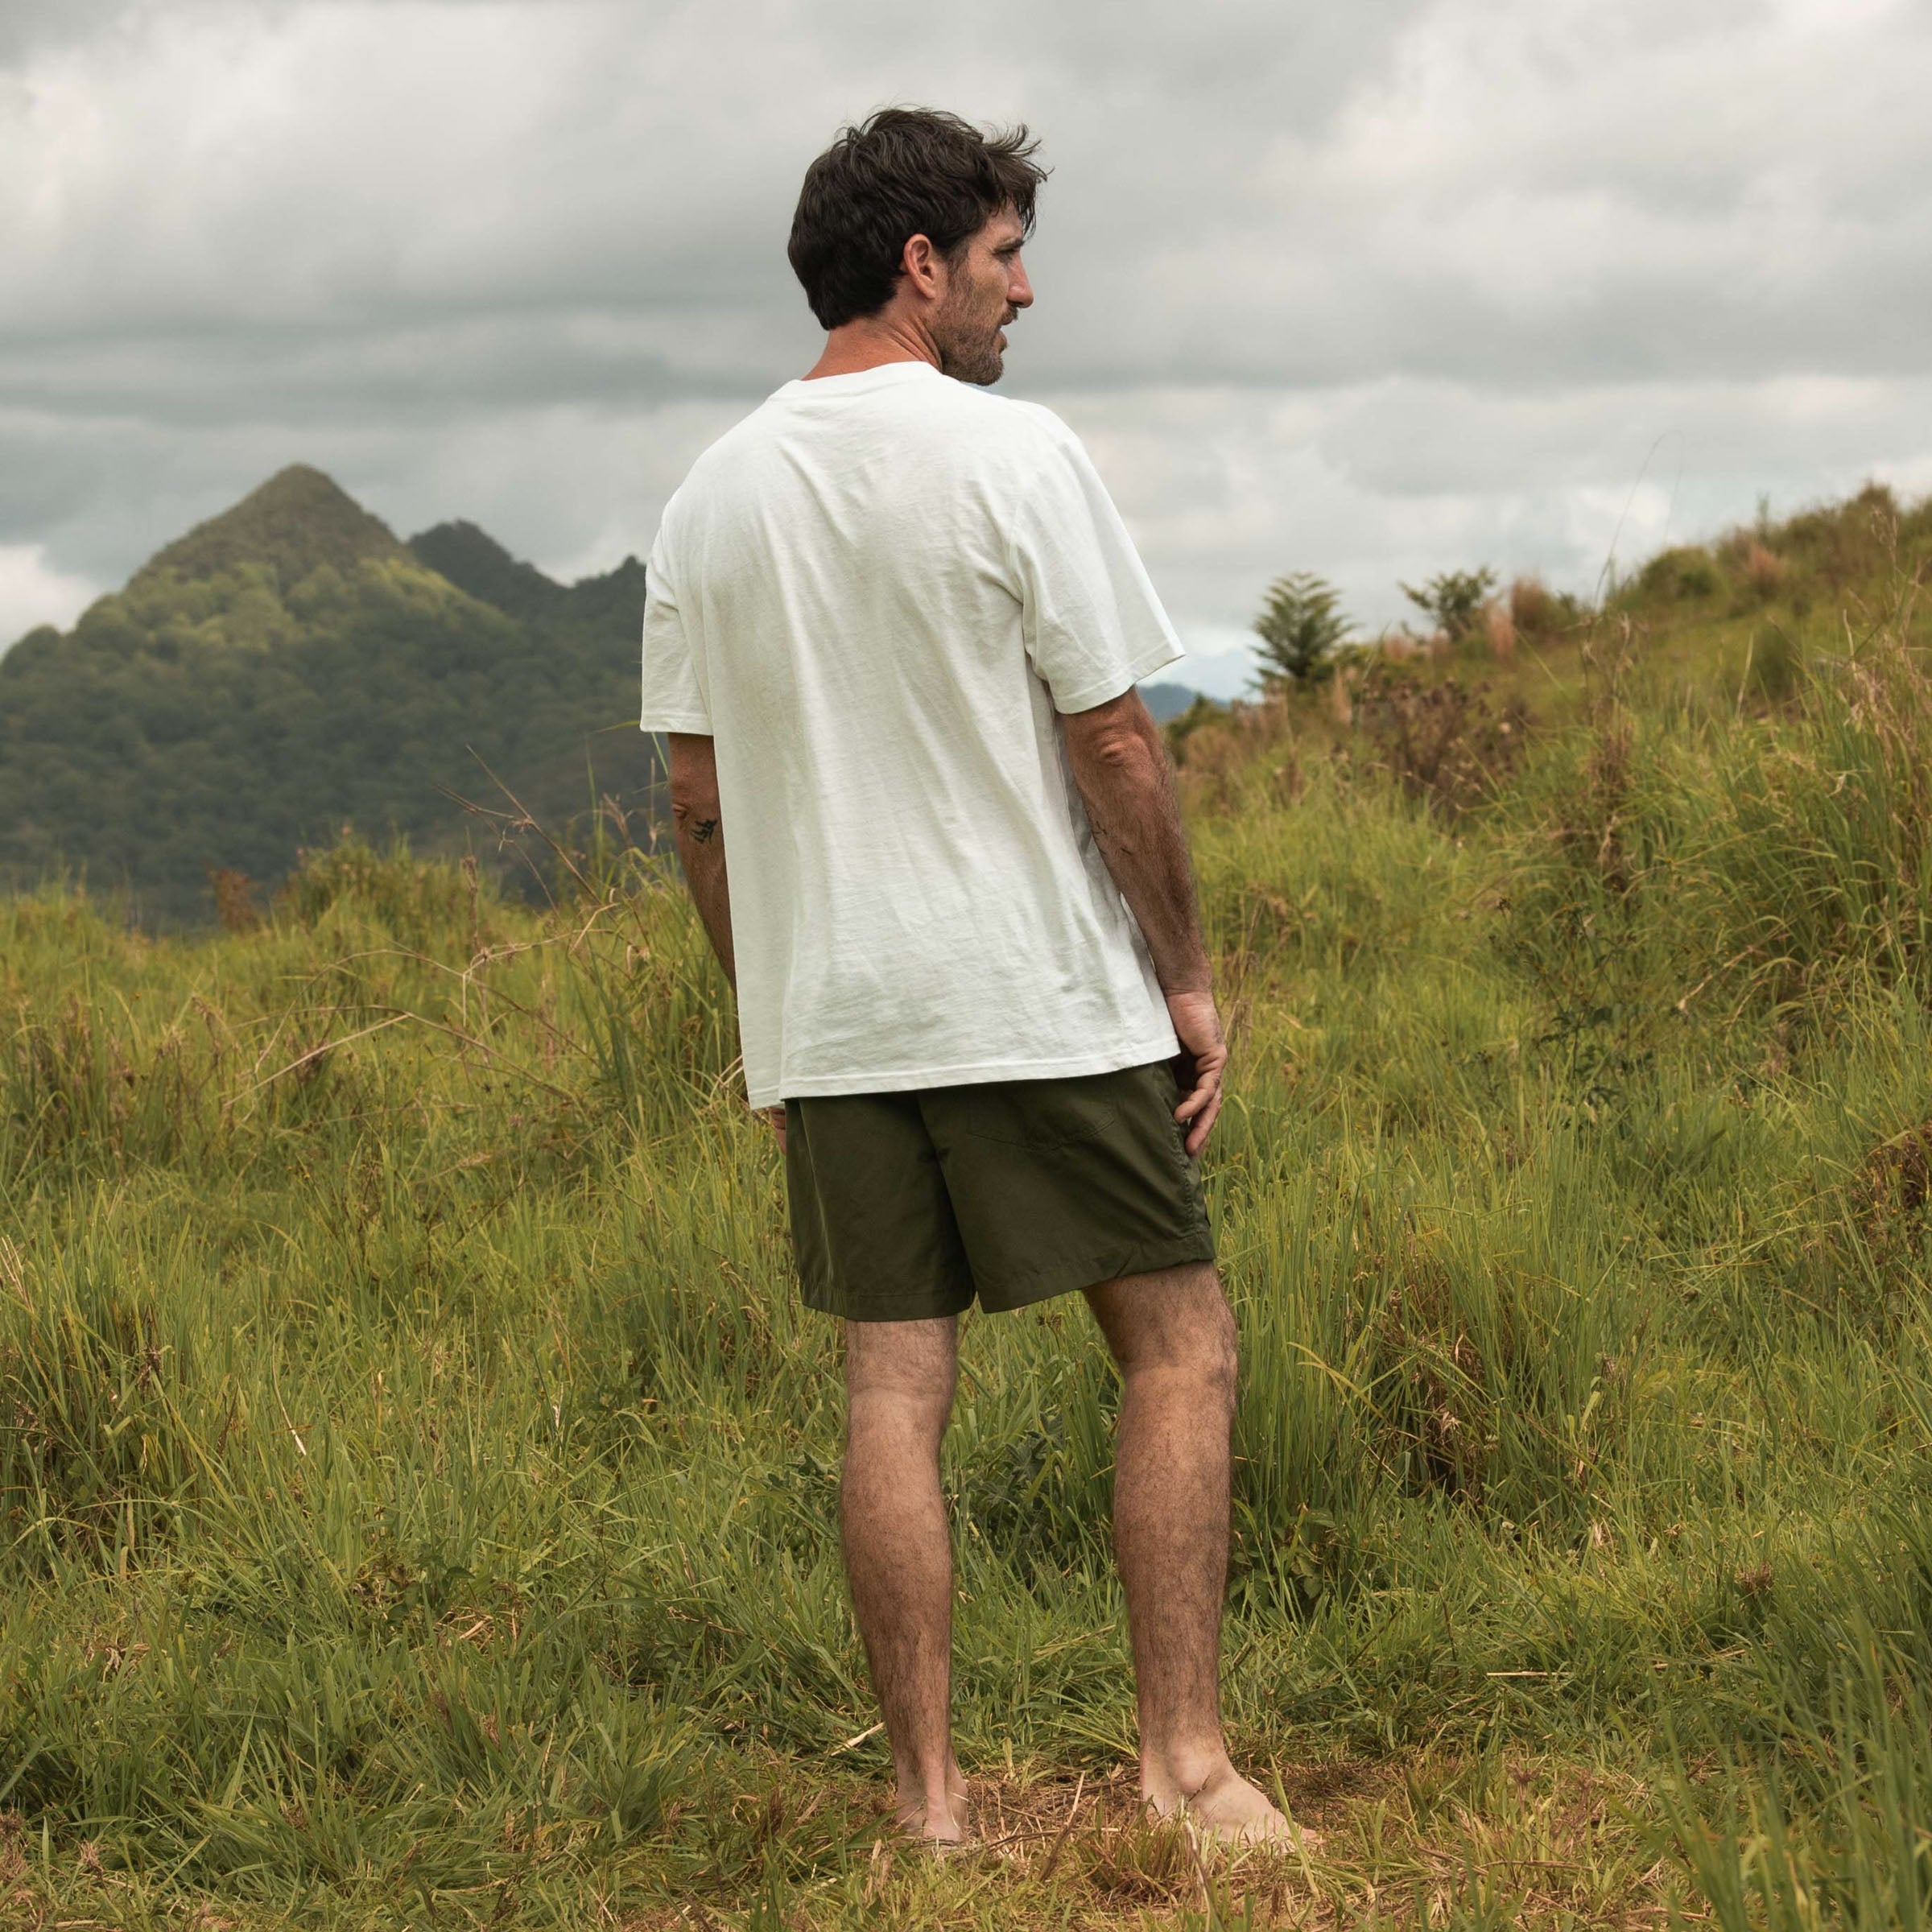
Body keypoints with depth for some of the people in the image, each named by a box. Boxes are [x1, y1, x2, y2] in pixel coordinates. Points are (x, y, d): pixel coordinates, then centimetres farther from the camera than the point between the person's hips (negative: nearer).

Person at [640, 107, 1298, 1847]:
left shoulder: (712, 498, 8)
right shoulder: (1011, 458, -9)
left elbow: (699, 801, 10)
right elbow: (1115, 746, -10)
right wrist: (1187, 974, -1)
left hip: (828, 1022, 5)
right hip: (1040, 1002, -5)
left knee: (895, 1391, 6)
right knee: (1179, 1346, 5)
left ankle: (931, 1802, 8)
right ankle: (1186, 1757, 1)